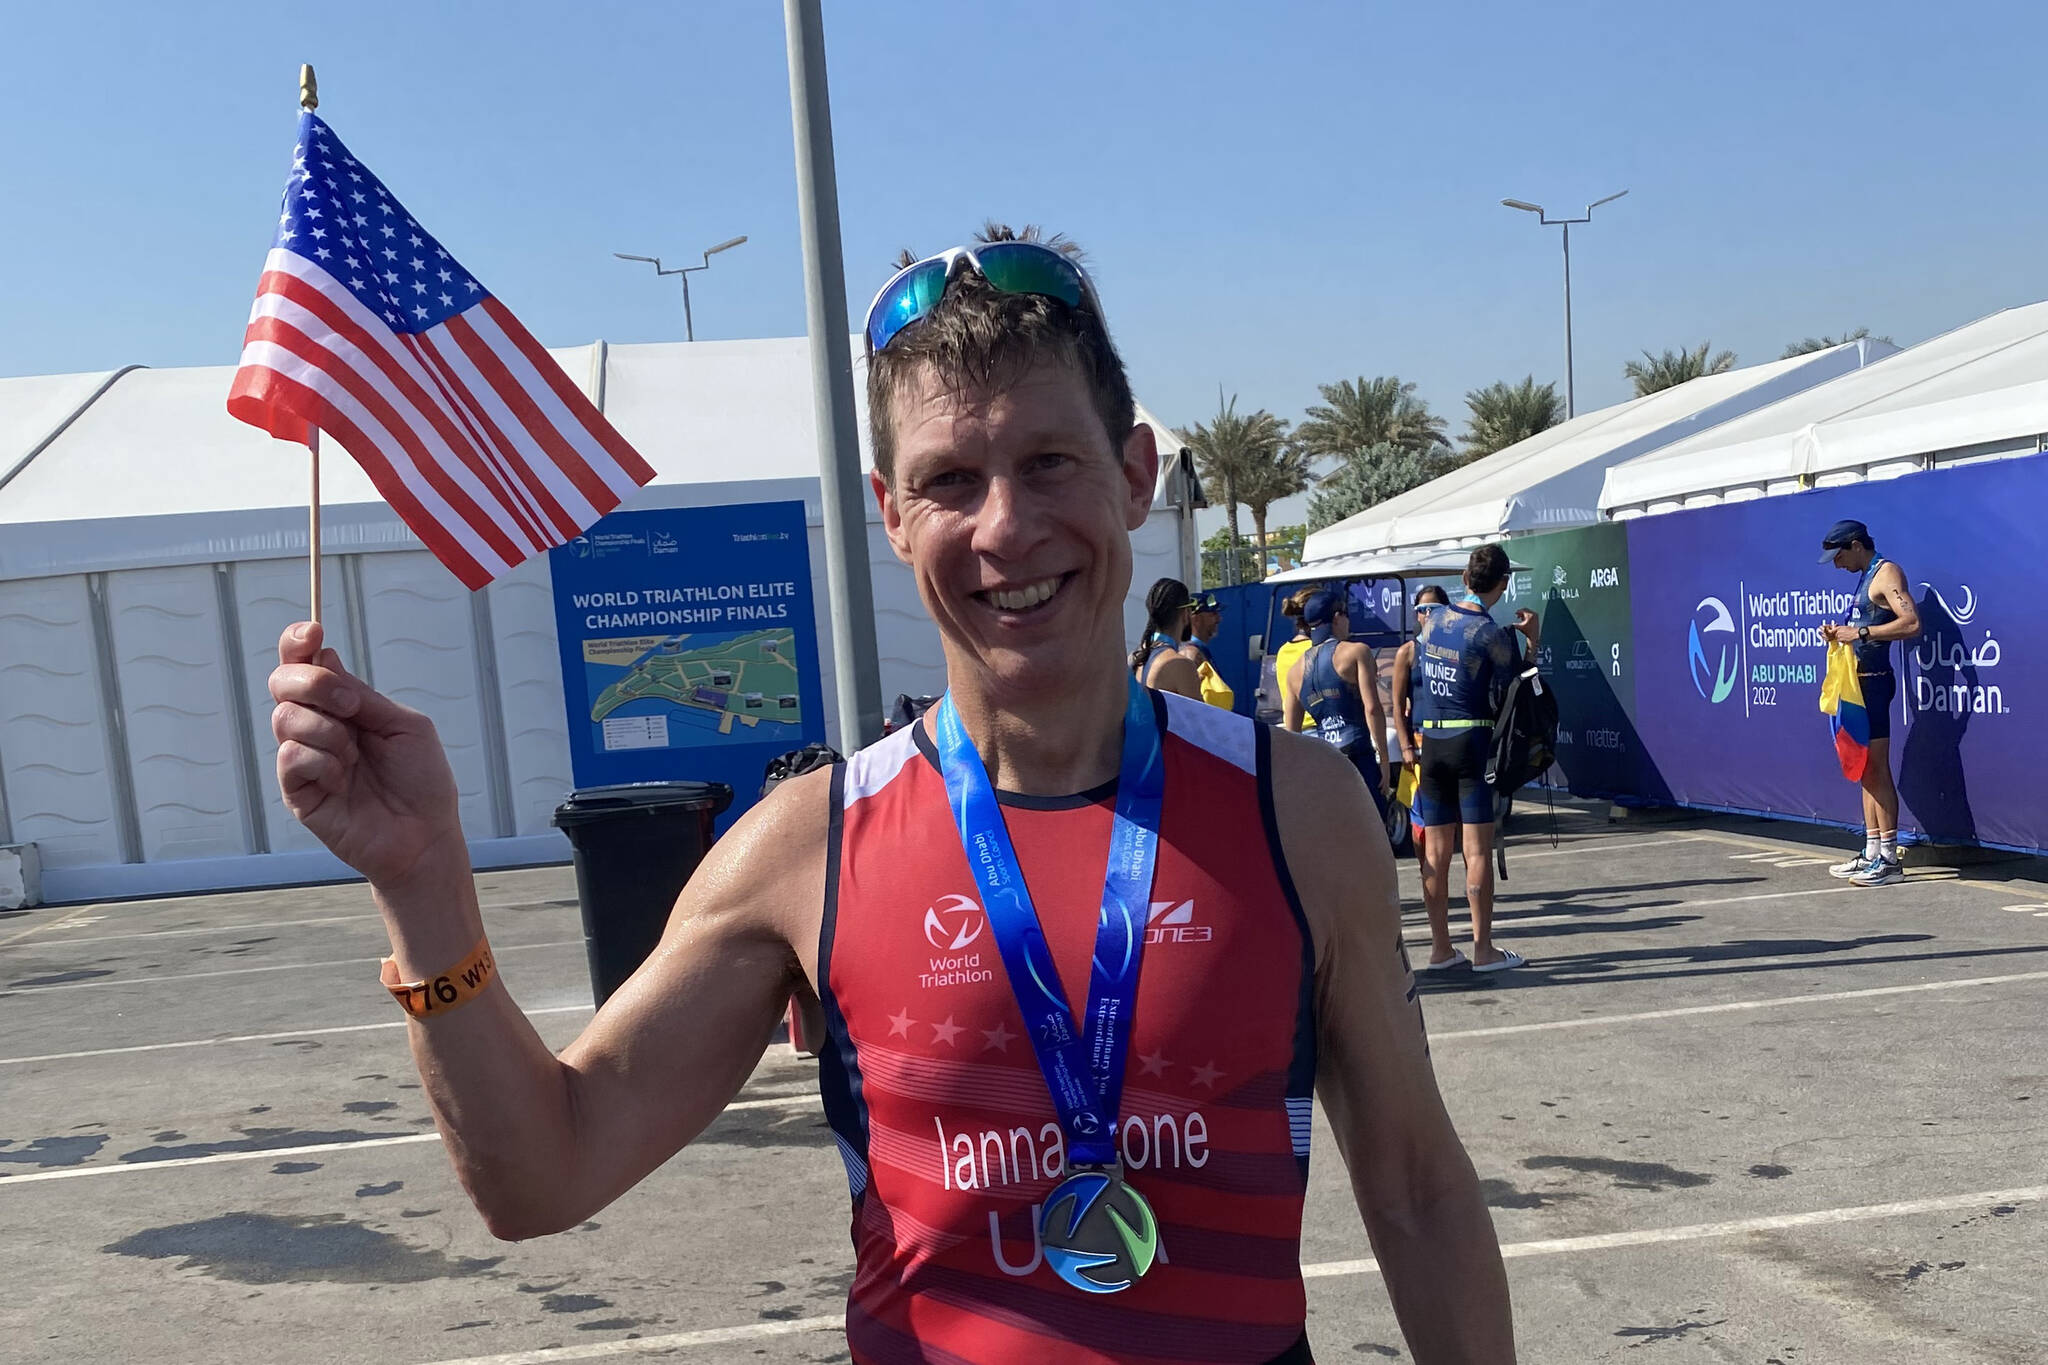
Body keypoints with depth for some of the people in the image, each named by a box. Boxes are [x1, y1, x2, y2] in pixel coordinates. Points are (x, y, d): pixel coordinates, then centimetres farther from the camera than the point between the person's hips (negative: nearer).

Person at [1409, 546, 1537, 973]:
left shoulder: (1434, 620, 8)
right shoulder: (1494, 634, -10)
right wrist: (1533, 641, 1)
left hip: (1431, 745, 5)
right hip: (1473, 744, -5)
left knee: (1435, 851, 7)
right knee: (1477, 850, -1)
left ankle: (1440, 948, 12)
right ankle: (1483, 950, 3)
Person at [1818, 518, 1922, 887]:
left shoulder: (1887, 573, -10)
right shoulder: (1866, 577, 19)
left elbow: (1911, 623, -23)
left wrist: (1860, 632, -25)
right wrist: (1841, 633, 9)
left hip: (1874, 681, -10)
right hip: (1858, 681, 10)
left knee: (1877, 768, -9)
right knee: (1866, 770, 10)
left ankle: (1890, 859, -7)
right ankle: (1872, 853, 14)